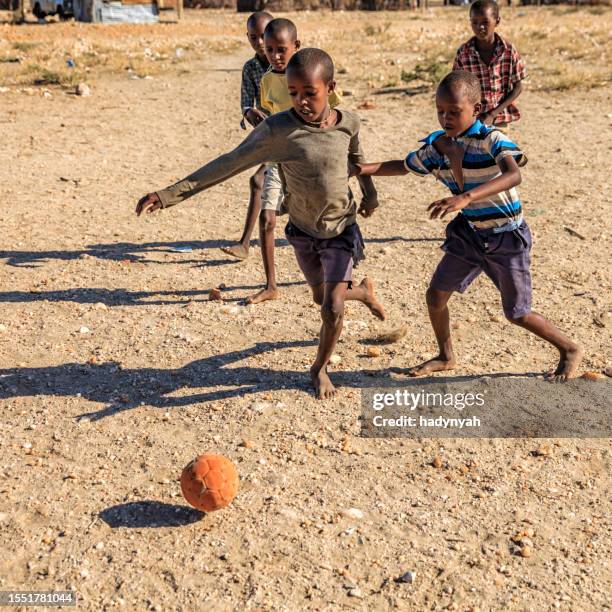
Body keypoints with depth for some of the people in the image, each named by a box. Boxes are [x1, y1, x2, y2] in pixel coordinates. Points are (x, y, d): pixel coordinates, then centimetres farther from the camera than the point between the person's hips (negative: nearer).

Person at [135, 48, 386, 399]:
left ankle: (321, 368, 18)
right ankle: (363, 291, 57)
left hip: (341, 229, -1)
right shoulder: (278, 130, -24)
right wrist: (169, 195, -29)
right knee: (321, 296, 21)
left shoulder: (348, 123, -15)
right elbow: (229, 164, -24)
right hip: (303, 229, 1)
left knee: (332, 307, -11)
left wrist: (369, 191, 23)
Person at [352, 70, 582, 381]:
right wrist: (363, 168, -4)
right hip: (468, 234, 6)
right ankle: (446, 356, 30)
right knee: (436, 294, 4)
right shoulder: (437, 146, -3)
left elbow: (513, 175, -42)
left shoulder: (491, 139, -23)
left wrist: (466, 197, -56)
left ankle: (570, 350, 29)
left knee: (518, 313, 4)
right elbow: (403, 166, 13)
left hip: (506, 238, -6)